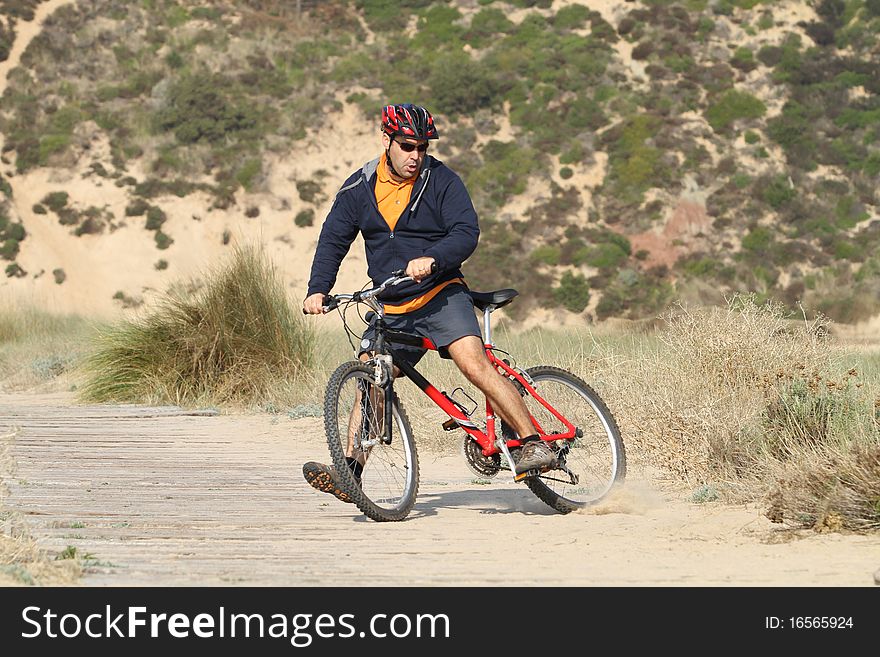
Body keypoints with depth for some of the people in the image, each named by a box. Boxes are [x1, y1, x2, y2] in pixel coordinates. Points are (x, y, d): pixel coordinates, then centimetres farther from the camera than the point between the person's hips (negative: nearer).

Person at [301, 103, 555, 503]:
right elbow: (333, 240, 8)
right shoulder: (359, 188, 5)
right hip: (391, 310, 4)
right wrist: (318, 289, -7)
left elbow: (466, 233, -14)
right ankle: (350, 473, -7)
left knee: (475, 364, -22)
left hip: (441, 296, -4)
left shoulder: (441, 181, -5)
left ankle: (534, 443, -19)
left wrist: (431, 260, -33)